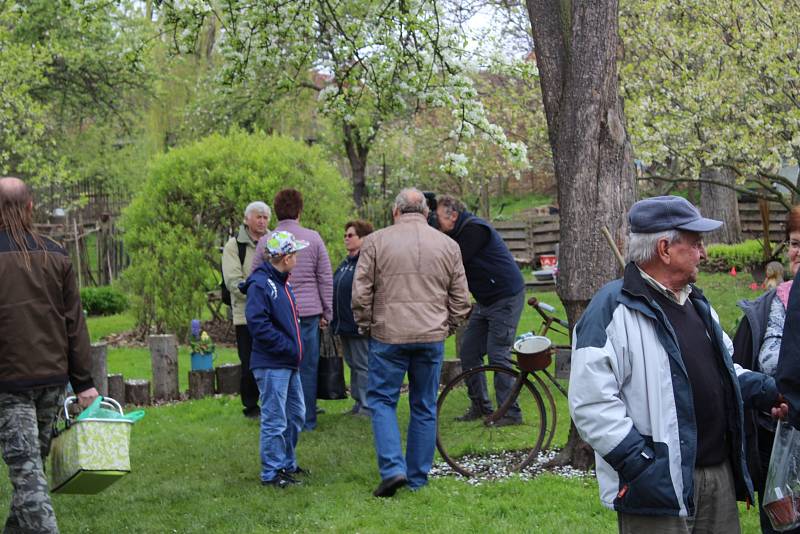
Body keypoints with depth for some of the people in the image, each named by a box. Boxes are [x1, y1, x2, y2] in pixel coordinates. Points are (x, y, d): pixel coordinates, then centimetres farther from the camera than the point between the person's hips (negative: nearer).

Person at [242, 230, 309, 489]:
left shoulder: (282, 283, 17)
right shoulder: (260, 285, -15)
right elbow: (258, 324, -22)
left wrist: (296, 348, 12)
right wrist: (288, 347, -20)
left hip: (289, 364, 10)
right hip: (271, 365, -10)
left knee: (296, 415, 17)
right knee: (274, 420, -5)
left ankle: (287, 464, 30)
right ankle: (271, 472, 3)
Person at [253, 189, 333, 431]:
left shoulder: (265, 242, 1)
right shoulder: (313, 238, 0)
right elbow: (326, 278, 3)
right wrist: (327, 312, 10)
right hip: (308, 311, 0)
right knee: (307, 368, 5)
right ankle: (307, 421, 8)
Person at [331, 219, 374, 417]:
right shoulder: (346, 263, 17)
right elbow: (334, 290, 22)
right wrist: (335, 322, 18)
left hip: (359, 326, -10)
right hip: (344, 326, 10)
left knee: (363, 366, -4)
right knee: (353, 365, 15)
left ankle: (367, 407, 1)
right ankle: (358, 403, 23)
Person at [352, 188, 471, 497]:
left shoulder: (376, 242, -2)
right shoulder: (448, 245, 6)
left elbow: (360, 293, -4)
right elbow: (461, 298, 8)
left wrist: (365, 327, 10)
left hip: (388, 335, -2)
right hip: (432, 338, 3)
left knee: (382, 401, 8)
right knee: (424, 408, 11)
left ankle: (393, 468, -8)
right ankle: (418, 479, 16)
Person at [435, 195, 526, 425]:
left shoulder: (474, 229, -19)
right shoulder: (460, 232, 11)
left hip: (506, 298, -10)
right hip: (485, 301, 10)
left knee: (498, 355, -10)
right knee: (468, 353, 8)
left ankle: (511, 413, -5)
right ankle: (481, 406, 18)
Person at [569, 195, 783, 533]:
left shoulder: (696, 303, 16)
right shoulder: (614, 310, -14)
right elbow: (591, 404, -20)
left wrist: (770, 390, 11)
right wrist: (642, 465, -23)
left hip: (720, 476, 8)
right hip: (660, 489, -8)